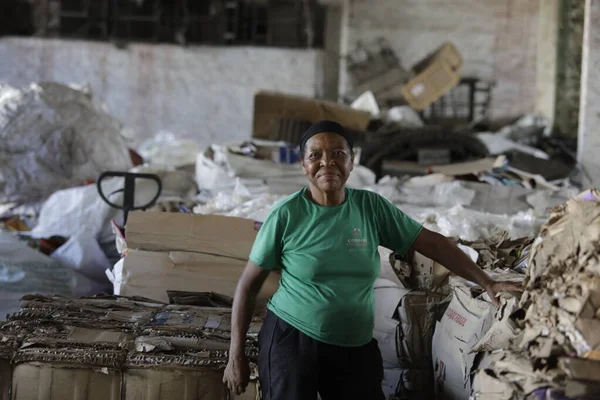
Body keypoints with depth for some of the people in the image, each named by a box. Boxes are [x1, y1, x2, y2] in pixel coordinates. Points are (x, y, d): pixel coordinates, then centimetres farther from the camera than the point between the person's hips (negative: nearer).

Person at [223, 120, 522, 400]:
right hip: (291, 339, -3)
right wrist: (236, 356, -6)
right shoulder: (286, 215, -9)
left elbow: (431, 242, 2)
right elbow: (248, 284, -3)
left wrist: (487, 283, -6)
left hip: (356, 346, 3)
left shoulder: (371, 207, -1)